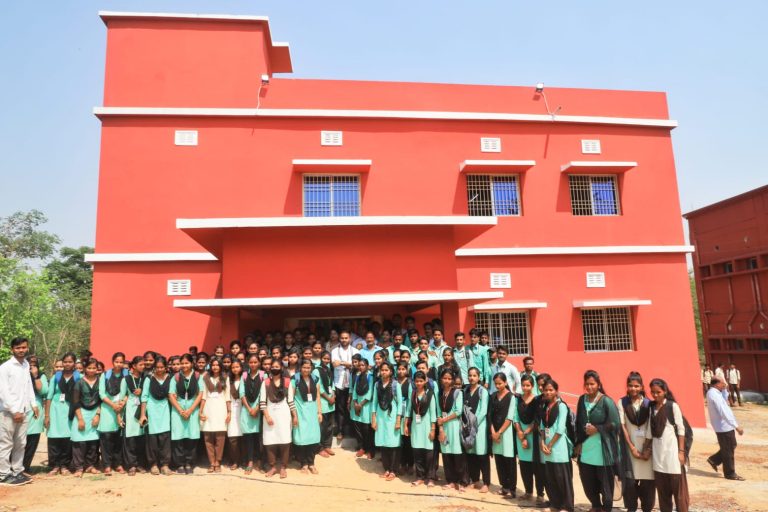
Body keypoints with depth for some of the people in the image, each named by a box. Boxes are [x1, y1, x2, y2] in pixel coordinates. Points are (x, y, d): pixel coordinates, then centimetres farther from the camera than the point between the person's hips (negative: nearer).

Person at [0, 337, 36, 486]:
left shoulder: (27, 365, 9)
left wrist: (34, 404, 6)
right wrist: (14, 410, -13)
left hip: (24, 412, 6)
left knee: (20, 444, 10)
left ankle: (17, 471, 18)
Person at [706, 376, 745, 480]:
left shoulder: (712, 393, 9)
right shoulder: (715, 395, -25)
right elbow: (724, 413, -27)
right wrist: (737, 426, -26)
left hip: (724, 425, 10)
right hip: (724, 426, -10)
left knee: (731, 446, 21)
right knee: (729, 451, 3)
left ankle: (714, 460, 27)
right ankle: (730, 473, 16)